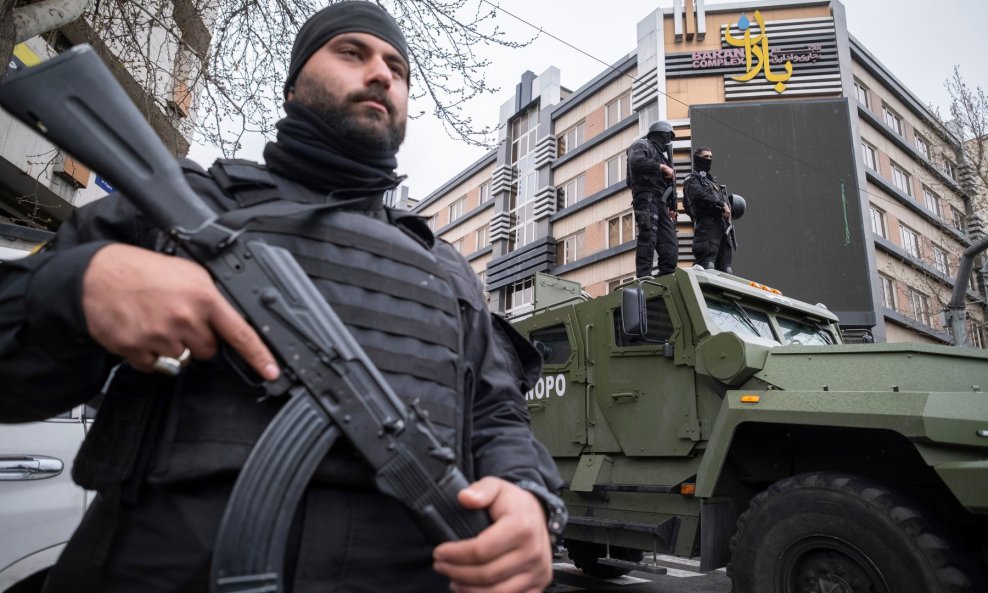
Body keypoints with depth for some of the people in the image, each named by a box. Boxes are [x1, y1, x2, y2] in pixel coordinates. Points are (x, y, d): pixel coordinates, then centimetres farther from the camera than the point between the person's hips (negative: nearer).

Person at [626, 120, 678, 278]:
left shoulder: (662, 154, 34)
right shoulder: (641, 145, 9)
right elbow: (636, 162, -16)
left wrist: (672, 206, 15)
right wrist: (662, 167, -11)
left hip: (661, 203, 9)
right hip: (647, 198, -8)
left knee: (670, 244, 1)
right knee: (648, 237, -21)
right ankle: (644, 277, -26)